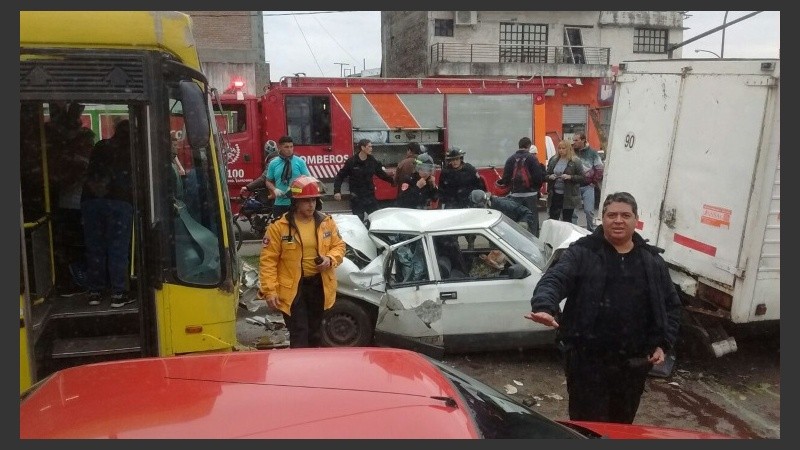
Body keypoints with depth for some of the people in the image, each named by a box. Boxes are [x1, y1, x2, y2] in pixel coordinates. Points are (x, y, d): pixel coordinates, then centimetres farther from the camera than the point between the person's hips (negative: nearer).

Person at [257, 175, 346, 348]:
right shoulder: (279, 227, -12)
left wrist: (330, 259, -11)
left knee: (315, 331, 20)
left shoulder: (326, 222, 1)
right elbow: (268, 260, -11)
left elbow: (339, 245, 12)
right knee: (299, 335, -5)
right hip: (292, 288, -4)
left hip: (320, 285, 5)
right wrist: (270, 290, -16)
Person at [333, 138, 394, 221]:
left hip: (370, 196, 4)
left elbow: (382, 174, 12)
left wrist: (392, 180, 2)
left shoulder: (373, 161, 3)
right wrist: (337, 191, -13)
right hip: (356, 198, -3)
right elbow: (340, 176, -5)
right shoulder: (351, 162, -8)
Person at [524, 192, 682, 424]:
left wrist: (663, 344, 2)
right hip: (587, 359, -4)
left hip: (634, 362, 4)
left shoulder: (652, 261, 8)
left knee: (622, 423, 20)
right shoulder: (582, 252, -5)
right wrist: (544, 307, -40)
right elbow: (554, 280, -19)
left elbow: (672, 305, 15)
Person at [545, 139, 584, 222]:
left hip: (569, 196, -3)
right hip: (555, 194, 4)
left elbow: (582, 177, -5)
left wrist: (570, 177, -19)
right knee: (552, 218, 6)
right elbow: (546, 175, 14)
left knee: (567, 220, 6)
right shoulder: (553, 160, 7)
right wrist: (549, 177, -8)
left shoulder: (575, 161, -5)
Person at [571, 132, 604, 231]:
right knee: (572, 211, 3)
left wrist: (595, 182, -1)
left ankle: (590, 230, 16)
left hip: (588, 187, -1)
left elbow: (599, 169, 1)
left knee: (589, 210, 0)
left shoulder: (592, 153, -1)